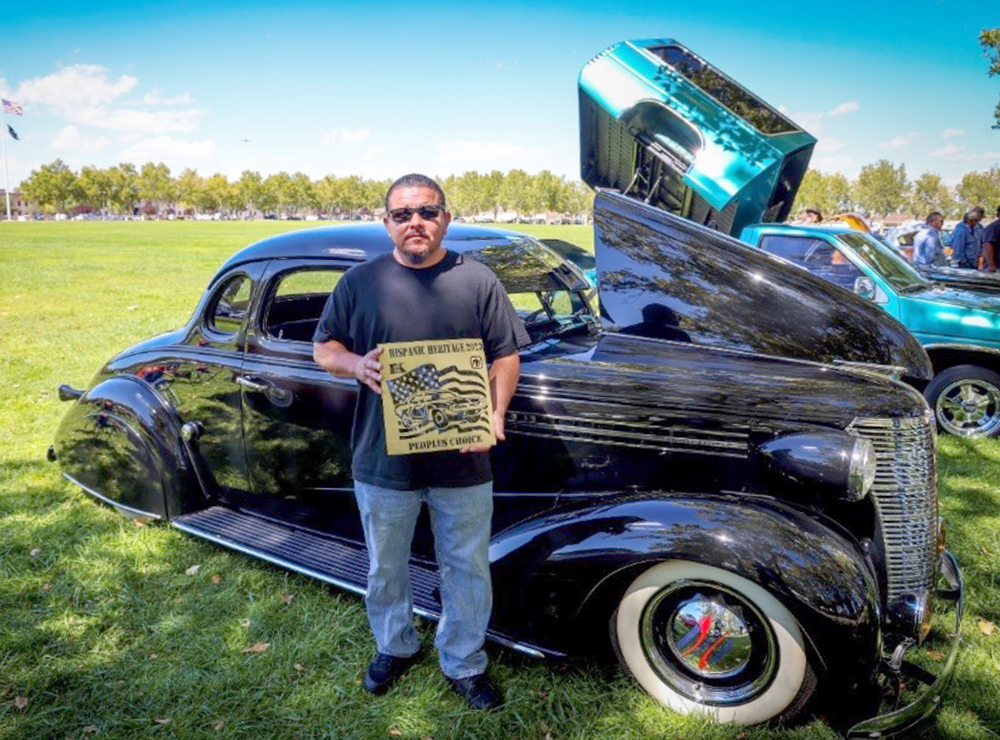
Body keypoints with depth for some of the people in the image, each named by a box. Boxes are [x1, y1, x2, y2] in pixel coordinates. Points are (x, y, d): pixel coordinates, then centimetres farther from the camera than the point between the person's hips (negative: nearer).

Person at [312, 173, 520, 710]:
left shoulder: (479, 281, 0)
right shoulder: (360, 282, 2)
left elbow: (506, 355, 1)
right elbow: (323, 348, 7)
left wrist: (494, 414, -15)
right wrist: (356, 364, -16)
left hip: (463, 461, 0)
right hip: (383, 463, 1)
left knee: (467, 569, 13)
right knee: (385, 569, 19)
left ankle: (463, 664, 36)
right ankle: (394, 646, 46)